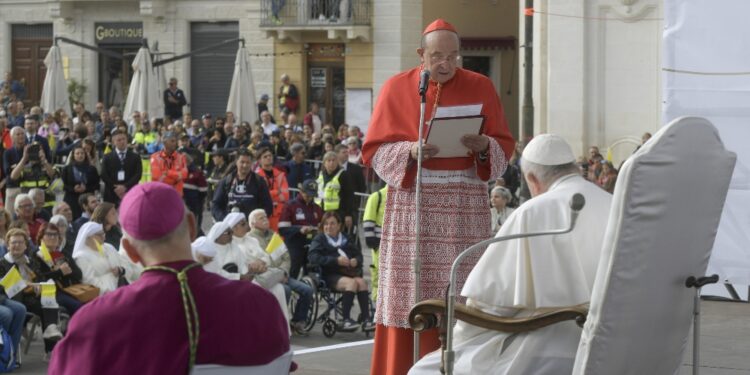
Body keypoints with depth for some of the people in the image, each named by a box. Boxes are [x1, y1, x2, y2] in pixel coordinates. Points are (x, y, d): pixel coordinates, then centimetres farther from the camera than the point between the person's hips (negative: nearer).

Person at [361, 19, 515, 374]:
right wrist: (410, 151, -18)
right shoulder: (396, 88, 3)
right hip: (411, 202, 0)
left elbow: (504, 146, 5)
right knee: (412, 293, -5)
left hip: (464, 205, 1)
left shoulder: (480, 87, 5)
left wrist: (483, 145, -17)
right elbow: (373, 150, 1)